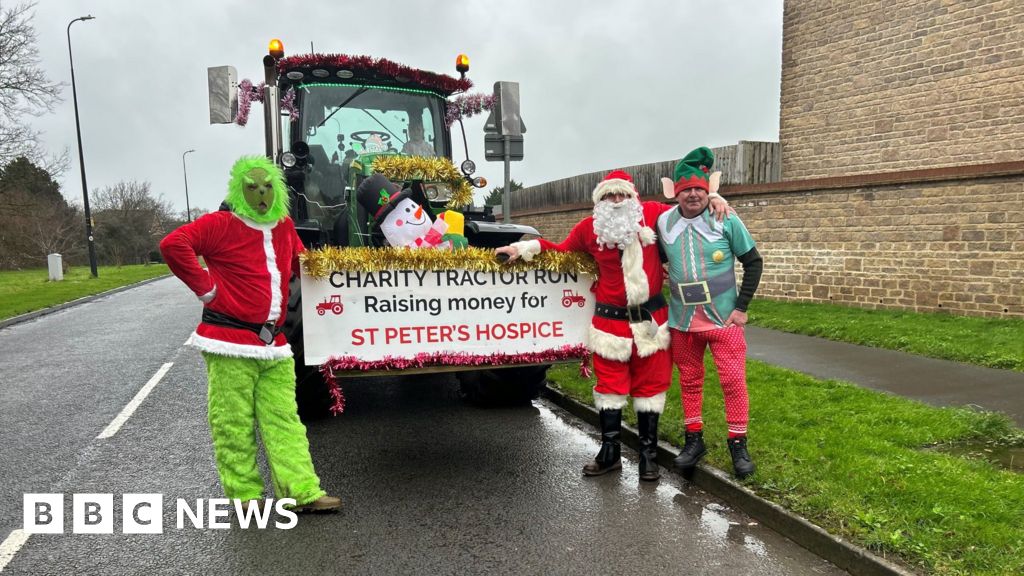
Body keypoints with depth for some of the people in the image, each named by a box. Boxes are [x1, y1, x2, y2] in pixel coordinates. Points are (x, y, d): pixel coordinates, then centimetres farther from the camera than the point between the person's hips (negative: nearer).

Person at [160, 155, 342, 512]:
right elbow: (173, 244, -18)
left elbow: (300, 261, 32)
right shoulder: (221, 225, -6)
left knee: (284, 420, 5)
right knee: (234, 423, 1)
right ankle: (245, 494, 14)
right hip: (231, 341, -6)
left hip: (274, 344, 6)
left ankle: (302, 492, 7)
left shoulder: (284, 227, 14)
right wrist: (206, 289, -15)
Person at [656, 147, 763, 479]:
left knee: (733, 380, -1)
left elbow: (753, 262, -3)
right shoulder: (663, 223, -1)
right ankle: (694, 439, 27)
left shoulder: (726, 219, -8)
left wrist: (742, 307, -7)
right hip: (683, 320, 3)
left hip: (723, 318, -2)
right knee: (689, 380, 12)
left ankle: (738, 444, 15)